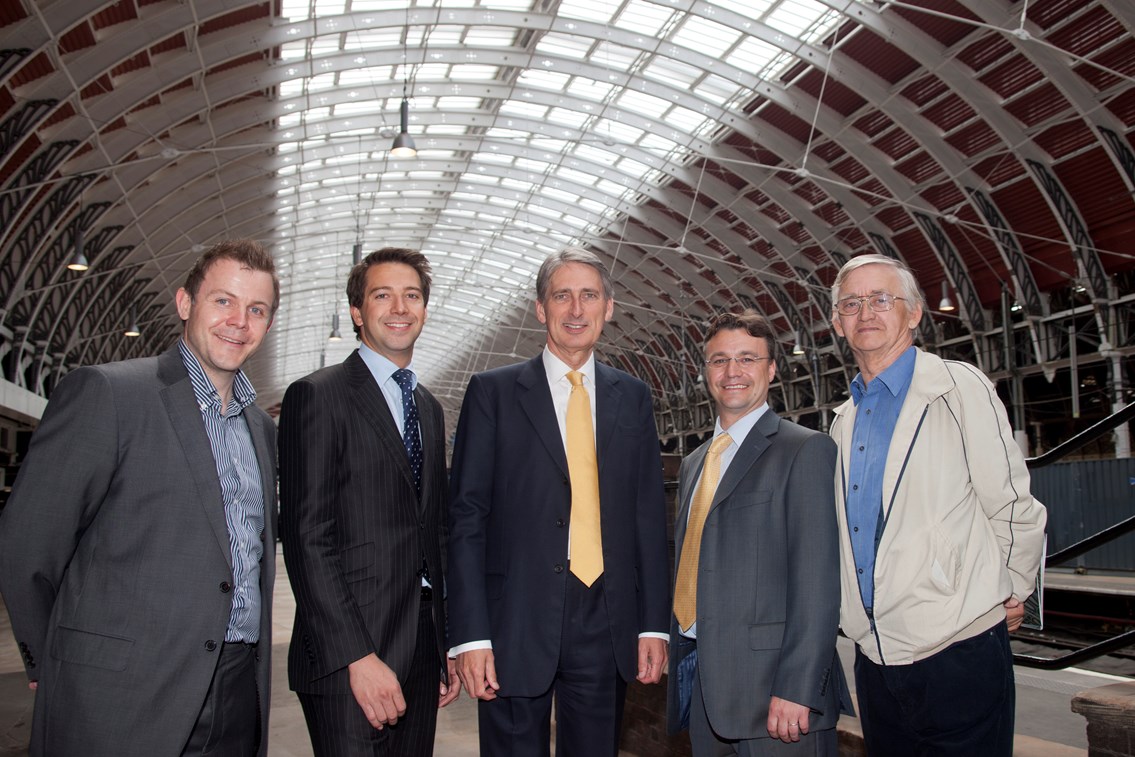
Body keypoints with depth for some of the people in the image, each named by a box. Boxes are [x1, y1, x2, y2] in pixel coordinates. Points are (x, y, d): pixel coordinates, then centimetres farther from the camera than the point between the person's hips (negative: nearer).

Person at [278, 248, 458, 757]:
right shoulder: (317, 396, -7)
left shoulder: (429, 408, 15)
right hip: (347, 659, -6)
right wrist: (357, 657, -18)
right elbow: (306, 539, -14)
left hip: (421, 653, 7)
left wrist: (448, 647, 14)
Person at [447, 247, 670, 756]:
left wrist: (654, 623, 4)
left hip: (607, 625, 3)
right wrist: (470, 635, -10)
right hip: (517, 622, -2)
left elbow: (648, 515, 8)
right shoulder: (493, 392, 0)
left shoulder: (632, 398, 9)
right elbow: (467, 517, -4)